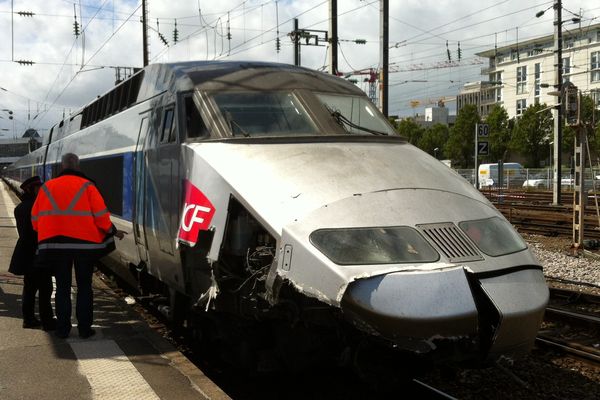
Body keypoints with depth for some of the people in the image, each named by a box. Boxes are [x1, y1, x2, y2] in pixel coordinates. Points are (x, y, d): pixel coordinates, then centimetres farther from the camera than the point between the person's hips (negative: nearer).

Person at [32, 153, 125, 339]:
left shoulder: (47, 187, 4)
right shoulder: (86, 186, -5)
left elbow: (36, 218, 7)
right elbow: (101, 215, -7)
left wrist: (47, 234, 23)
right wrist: (113, 232, 8)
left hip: (56, 244, 2)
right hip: (84, 243, -2)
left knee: (62, 287, 11)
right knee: (84, 287, 9)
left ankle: (62, 329, 13)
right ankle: (84, 328, 8)